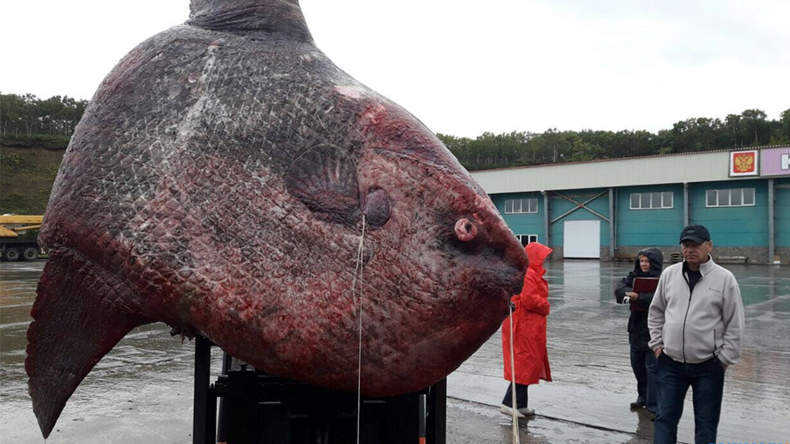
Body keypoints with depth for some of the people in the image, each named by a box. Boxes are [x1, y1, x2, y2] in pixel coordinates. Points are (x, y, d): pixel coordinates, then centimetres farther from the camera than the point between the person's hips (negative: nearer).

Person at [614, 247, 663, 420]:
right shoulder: (635, 276, 8)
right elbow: (620, 287, -5)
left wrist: (638, 297, -33)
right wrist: (628, 293, -25)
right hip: (636, 328, 7)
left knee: (652, 367, -8)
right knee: (637, 365, 16)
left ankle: (655, 406, -3)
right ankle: (643, 397, 32)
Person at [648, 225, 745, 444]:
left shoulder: (724, 279, -7)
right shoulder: (669, 274, 1)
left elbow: (735, 325, -4)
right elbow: (656, 312, 12)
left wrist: (724, 359, -4)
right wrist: (657, 344, 6)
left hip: (708, 366, -2)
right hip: (671, 363, 2)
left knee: (706, 423, 11)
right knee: (665, 418, 7)